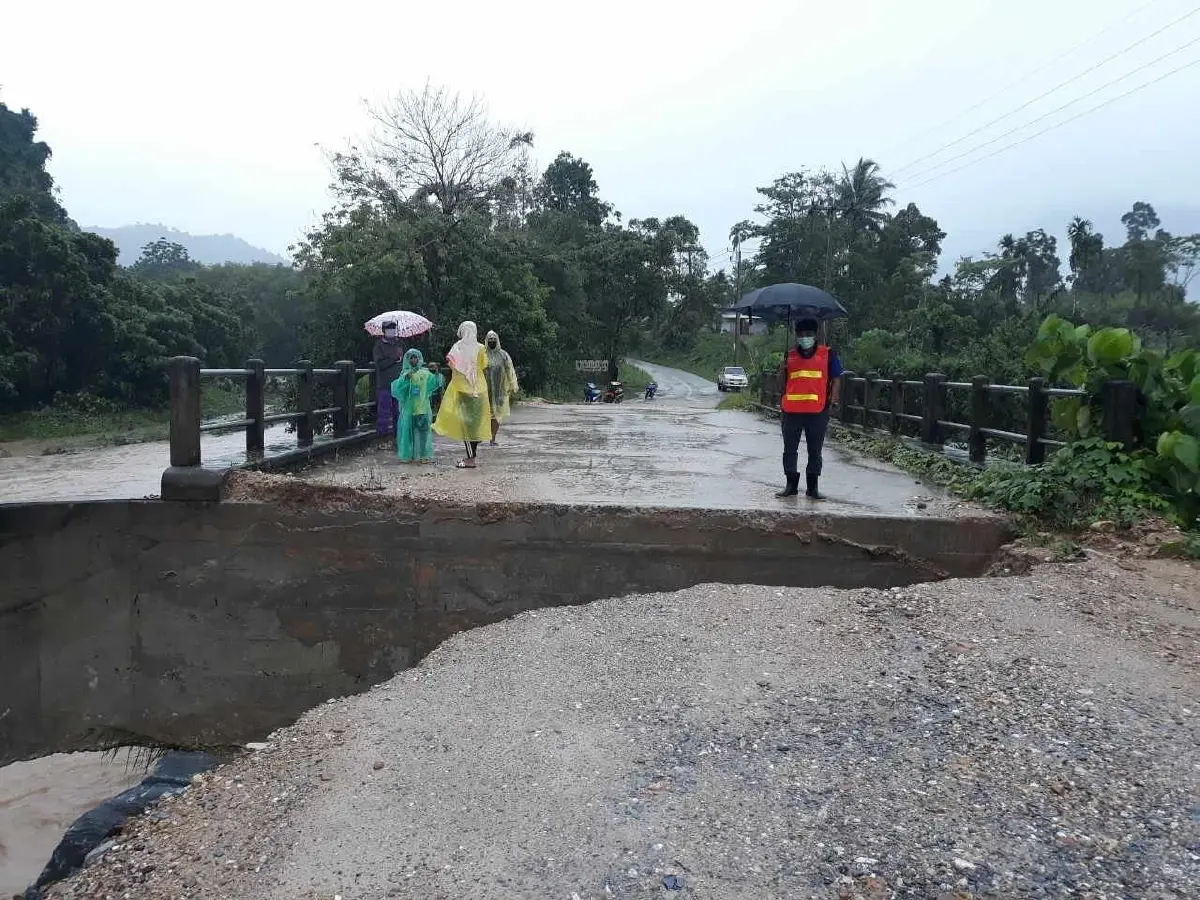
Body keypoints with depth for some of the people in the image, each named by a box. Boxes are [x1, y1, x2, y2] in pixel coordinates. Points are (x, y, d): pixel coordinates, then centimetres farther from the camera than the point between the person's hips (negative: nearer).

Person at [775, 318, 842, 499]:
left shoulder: (827, 354, 4)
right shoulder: (789, 355, 9)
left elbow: (836, 379, 6)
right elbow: (782, 384, 14)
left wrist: (832, 401, -4)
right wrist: (782, 369, -6)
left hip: (817, 411, -2)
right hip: (791, 411, 2)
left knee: (815, 451, 7)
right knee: (789, 450, 7)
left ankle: (813, 487, 15)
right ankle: (791, 485, 18)